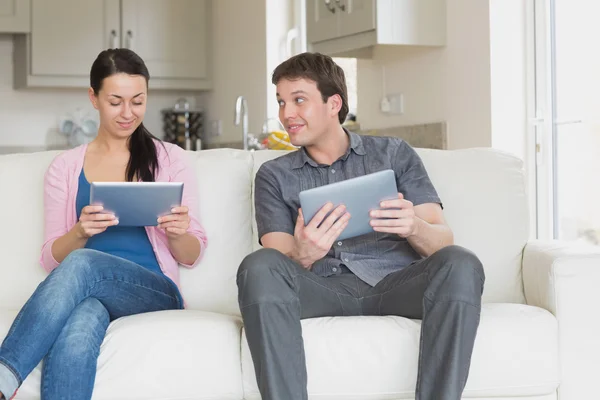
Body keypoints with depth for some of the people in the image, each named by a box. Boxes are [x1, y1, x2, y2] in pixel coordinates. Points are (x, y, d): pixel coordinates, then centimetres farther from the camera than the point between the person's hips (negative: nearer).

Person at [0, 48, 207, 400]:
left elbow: (191, 256, 11)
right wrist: (81, 231, -12)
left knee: (81, 264, -36)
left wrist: (177, 233, -15)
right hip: (85, 291, 1)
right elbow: (52, 258, 11)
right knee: (78, 333, -41)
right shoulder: (65, 167, 15)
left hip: (155, 293, -1)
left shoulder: (169, 159, 12)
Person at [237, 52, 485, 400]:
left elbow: (443, 242, 5)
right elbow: (278, 265, 3)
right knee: (258, 267, -29)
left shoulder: (395, 154, 14)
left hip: (395, 283, 0)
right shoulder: (274, 176, 17)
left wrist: (414, 226, -20)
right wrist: (303, 256, -22)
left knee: (460, 264, -30)